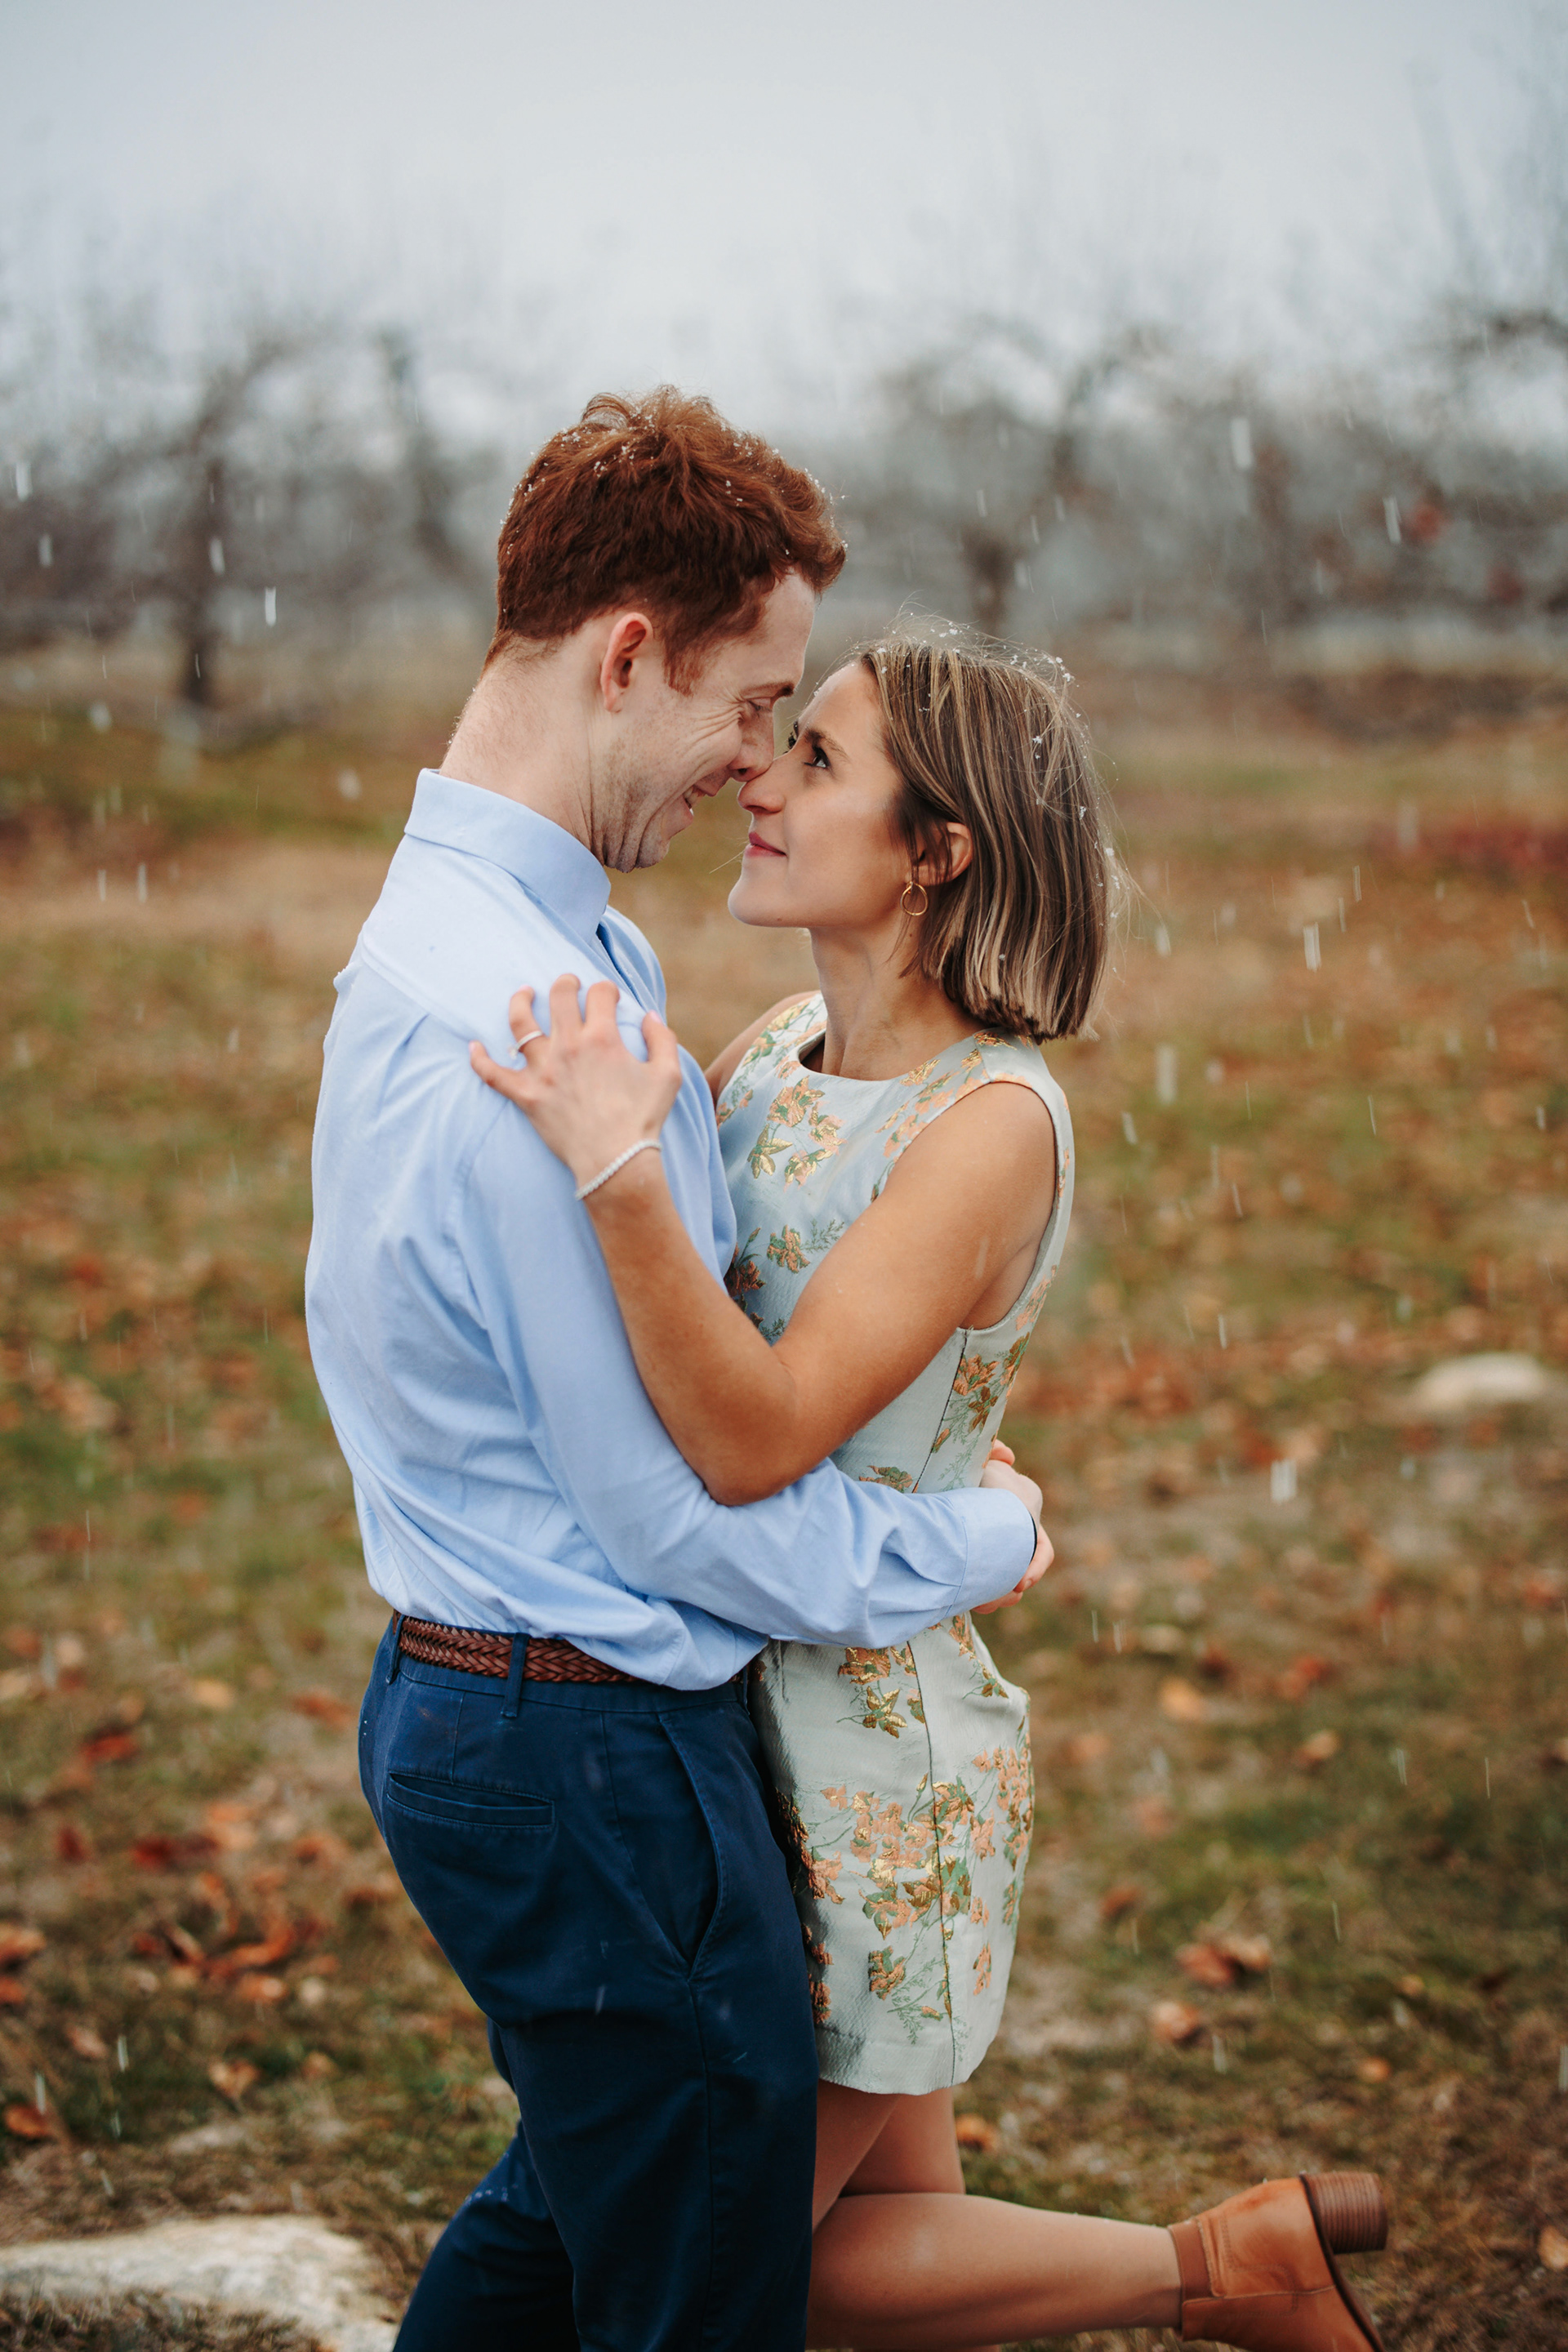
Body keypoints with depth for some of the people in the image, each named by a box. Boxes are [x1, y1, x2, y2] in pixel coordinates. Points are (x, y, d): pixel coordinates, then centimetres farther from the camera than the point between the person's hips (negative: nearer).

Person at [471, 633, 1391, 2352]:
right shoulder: (774, 1052, 2)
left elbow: (756, 1436, -30)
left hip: (865, 1747, -7)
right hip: (740, 1710, 8)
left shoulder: (993, 1121, -20)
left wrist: (614, 1170, -38)